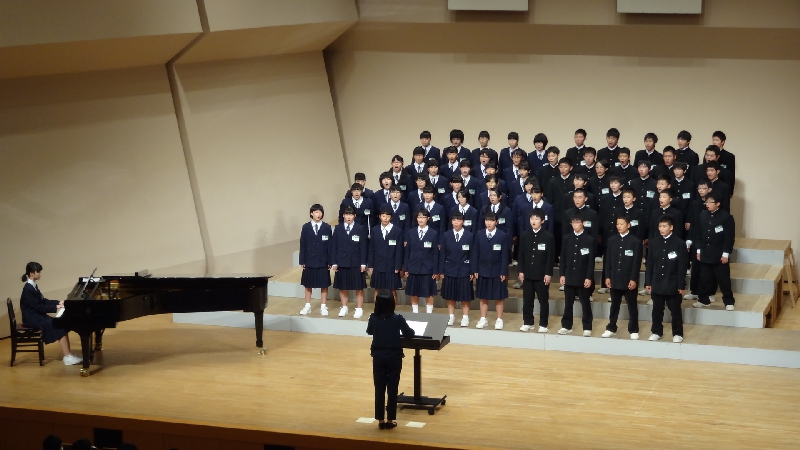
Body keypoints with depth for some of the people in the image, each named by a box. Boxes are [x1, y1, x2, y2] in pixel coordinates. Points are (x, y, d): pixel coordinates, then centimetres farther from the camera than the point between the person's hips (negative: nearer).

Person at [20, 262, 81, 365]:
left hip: (38, 315, 9)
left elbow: (43, 301, 18)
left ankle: (68, 353, -10)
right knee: (59, 326, -21)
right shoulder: (28, 289, -19)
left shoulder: (33, 286, 11)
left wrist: (58, 303, 9)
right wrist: (55, 308, -20)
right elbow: (38, 307, -22)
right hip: (32, 318, -9)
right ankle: (67, 357, -24)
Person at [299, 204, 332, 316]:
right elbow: (303, 245, 1)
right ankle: (307, 306, 20)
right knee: (308, 284, 9)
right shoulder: (306, 227, -1)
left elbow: (329, 246, -2)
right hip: (309, 261, 1)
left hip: (323, 261, -1)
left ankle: (323, 307, 14)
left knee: (324, 285, 5)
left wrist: (330, 261, -4)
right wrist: (302, 261, -2)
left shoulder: (327, 228, -3)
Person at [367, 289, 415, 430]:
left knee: (379, 389, 8)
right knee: (392, 389, 6)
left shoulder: (373, 318, -6)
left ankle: (380, 420, 10)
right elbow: (410, 334, 1)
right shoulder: (398, 319, -13)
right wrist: (399, 329, 22)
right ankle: (390, 420, 9)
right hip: (394, 356, -2)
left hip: (378, 356, 2)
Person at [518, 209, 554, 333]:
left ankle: (543, 324, 10)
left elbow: (551, 257, -6)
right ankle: (527, 322, 19)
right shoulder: (525, 236, 6)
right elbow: (521, 255, 8)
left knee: (543, 300, 3)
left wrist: (548, 273, -11)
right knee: (527, 300, 9)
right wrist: (521, 271, 2)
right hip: (527, 274, 4)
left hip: (542, 275, -4)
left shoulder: (549, 237, -5)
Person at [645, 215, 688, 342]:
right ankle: (657, 332, 22)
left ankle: (677, 334, 15)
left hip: (673, 284, -3)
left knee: (675, 310, 6)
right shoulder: (654, 242, 5)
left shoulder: (679, 243, -6)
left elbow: (682, 266, -7)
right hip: (657, 283, 3)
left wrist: (681, 284, -9)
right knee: (657, 310, 11)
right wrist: (648, 282, 3)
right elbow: (649, 264, 7)